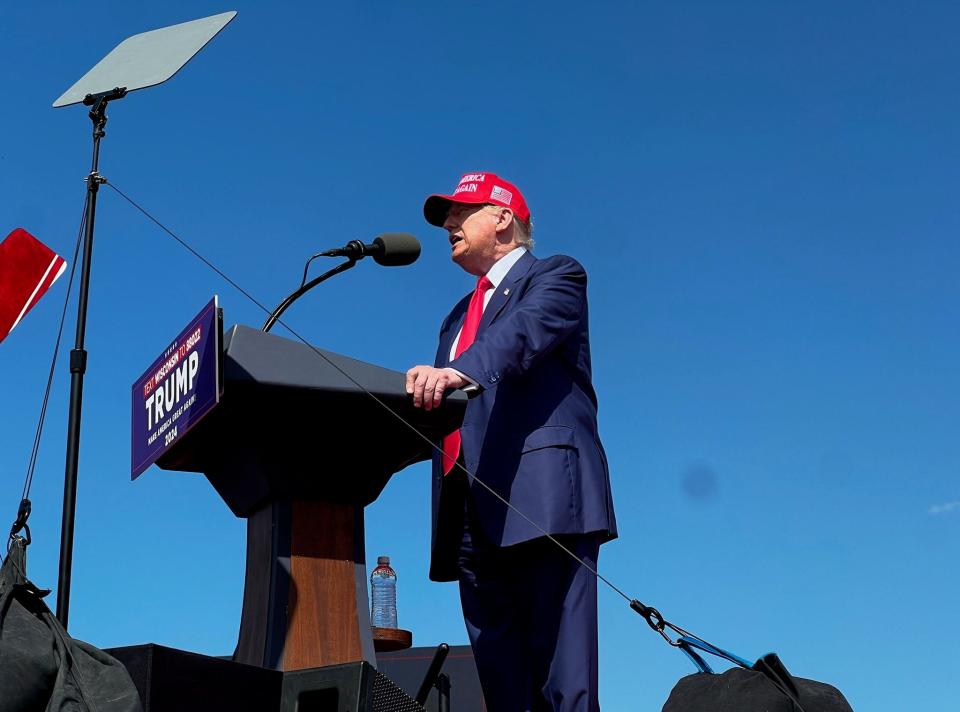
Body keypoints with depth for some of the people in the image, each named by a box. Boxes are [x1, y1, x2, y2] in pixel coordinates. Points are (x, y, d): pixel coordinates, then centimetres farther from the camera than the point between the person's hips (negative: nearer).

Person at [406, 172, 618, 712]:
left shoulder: (555, 276, 10)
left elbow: (526, 331, -13)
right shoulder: (460, 317, 33)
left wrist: (460, 370, -32)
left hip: (542, 492, -7)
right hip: (474, 513, 7)